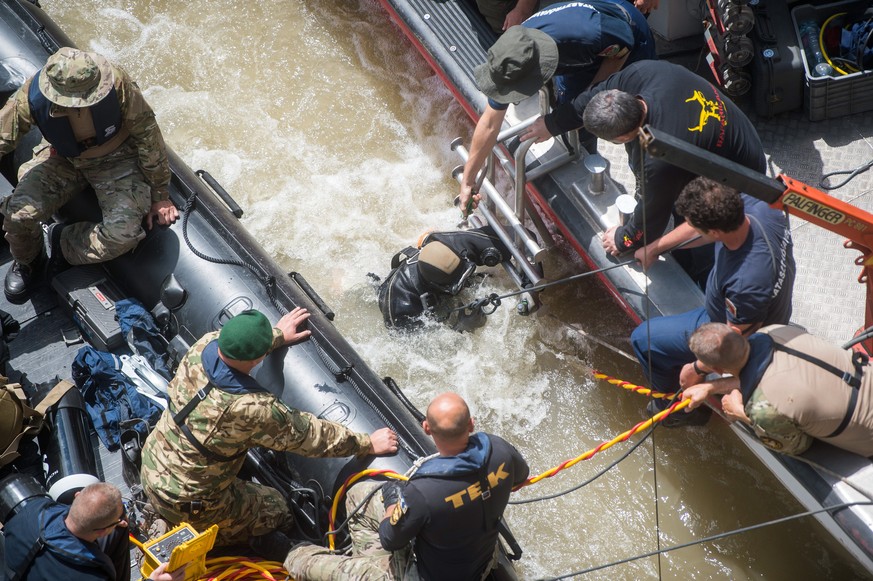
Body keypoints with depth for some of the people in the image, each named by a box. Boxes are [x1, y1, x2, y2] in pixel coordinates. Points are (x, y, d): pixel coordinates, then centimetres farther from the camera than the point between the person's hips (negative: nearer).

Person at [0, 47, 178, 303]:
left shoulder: (116, 82, -33)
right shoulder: (31, 96, -31)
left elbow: (147, 133, -18)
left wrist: (159, 195, -9)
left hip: (117, 160, -1)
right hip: (62, 159, 1)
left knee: (124, 233, -25)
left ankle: (64, 247, 7)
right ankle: (26, 262, 17)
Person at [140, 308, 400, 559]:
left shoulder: (204, 346, -16)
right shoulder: (253, 409, -32)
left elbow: (232, 341, 10)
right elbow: (309, 435, -19)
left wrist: (278, 334, 23)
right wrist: (368, 443, -6)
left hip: (151, 468, 5)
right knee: (274, 507, 17)